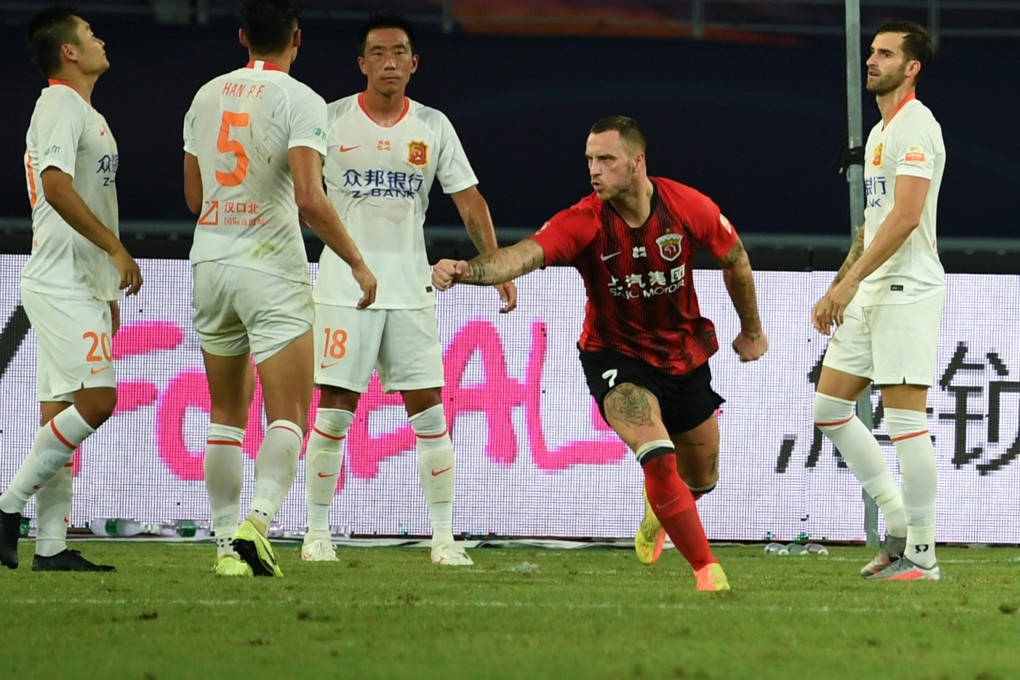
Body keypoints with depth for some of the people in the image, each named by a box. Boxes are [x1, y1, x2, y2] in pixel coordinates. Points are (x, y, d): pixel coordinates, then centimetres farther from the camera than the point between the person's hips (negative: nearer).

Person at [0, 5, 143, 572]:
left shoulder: (83, 112, 21)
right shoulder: (61, 106, -10)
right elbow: (57, 185, -24)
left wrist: (107, 294, 23)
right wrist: (115, 248, -24)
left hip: (81, 286, 10)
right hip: (62, 284, -10)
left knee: (61, 412, 5)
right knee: (95, 399, -17)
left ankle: (52, 546, 3)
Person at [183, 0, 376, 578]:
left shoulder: (207, 96, 8)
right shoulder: (300, 101, -10)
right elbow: (309, 199, -20)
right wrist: (358, 263, -11)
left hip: (210, 262, 5)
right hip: (272, 269, -5)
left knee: (227, 413, 15)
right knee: (289, 416, -5)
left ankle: (227, 541, 14)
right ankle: (256, 522, -26)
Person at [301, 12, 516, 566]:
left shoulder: (433, 126, 6)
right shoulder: (331, 120, -1)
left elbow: (469, 201, 6)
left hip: (409, 286, 2)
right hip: (343, 285, -2)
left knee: (429, 413, -1)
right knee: (333, 412, -3)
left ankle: (443, 536, 4)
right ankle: (317, 533, 6)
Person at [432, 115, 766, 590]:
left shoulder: (690, 208, -16)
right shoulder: (584, 222, -23)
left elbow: (736, 260, 3)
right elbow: (526, 253, -39)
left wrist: (752, 331, 14)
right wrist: (467, 270, -58)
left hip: (685, 355, 3)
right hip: (615, 353, -3)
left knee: (701, 476, 18)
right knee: (657, 457, -27)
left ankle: (661, 506, 55)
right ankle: (707, 570, -16)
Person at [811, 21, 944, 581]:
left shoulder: (916, 127, -12)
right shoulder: (879, 133, 19)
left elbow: (905, 217, -21)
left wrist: (849, 282, -23)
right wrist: (840, 285, 20)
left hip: (908, 289, -10)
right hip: (870, 293, 10)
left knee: (905, 421, -9)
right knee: (829, 408, 9)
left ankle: (922, 556, -4)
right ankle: (899, 526, 14)